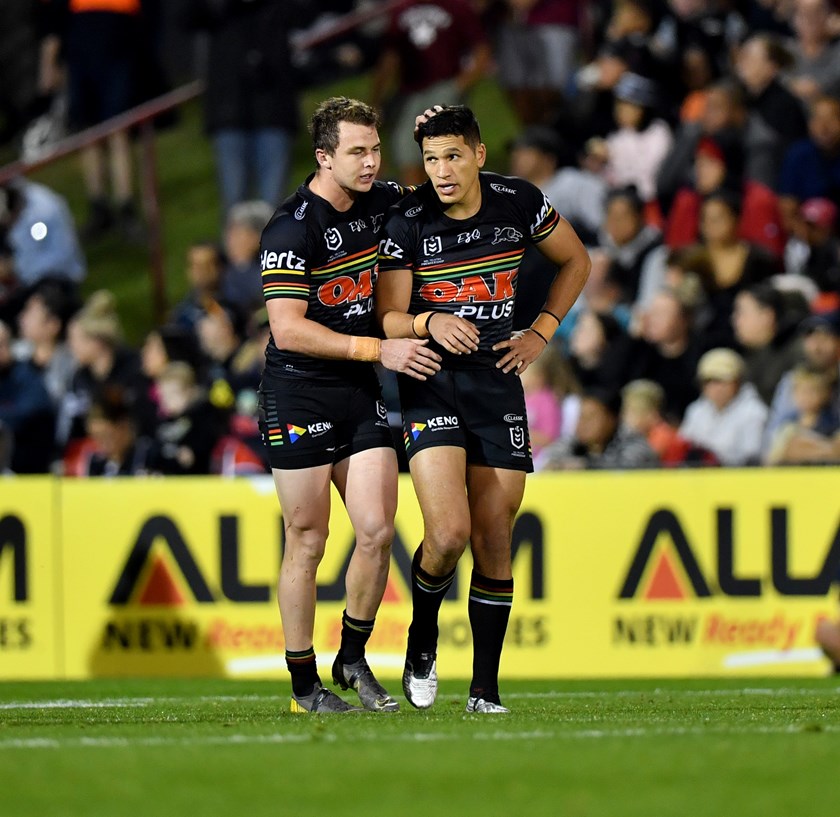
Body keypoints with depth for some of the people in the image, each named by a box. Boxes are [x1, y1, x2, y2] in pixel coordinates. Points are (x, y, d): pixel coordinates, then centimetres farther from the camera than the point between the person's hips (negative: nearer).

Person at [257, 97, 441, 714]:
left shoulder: (380, 202, 5)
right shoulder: (293, 229, -15)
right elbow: (288, 330, -21)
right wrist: (380, 349, -22)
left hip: (362, 395, 6)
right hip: (299, 394, -6)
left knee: (377, 530, -5)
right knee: (308, 541, -1)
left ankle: (353, 659, 14)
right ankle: (304, 684, 10)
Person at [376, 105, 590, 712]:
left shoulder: (518, 202, -3)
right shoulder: (407, 222, -9)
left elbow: (576, 261, 14)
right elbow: (388, 317, -6)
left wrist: (540, 334, 5)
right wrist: (431, 323, -27)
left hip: (497, 382, 2)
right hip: (430, 384, -2)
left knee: (493, 542, 2)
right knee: (448, 535, -18)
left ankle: (486, 689, 11)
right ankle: (423, 637, 12)